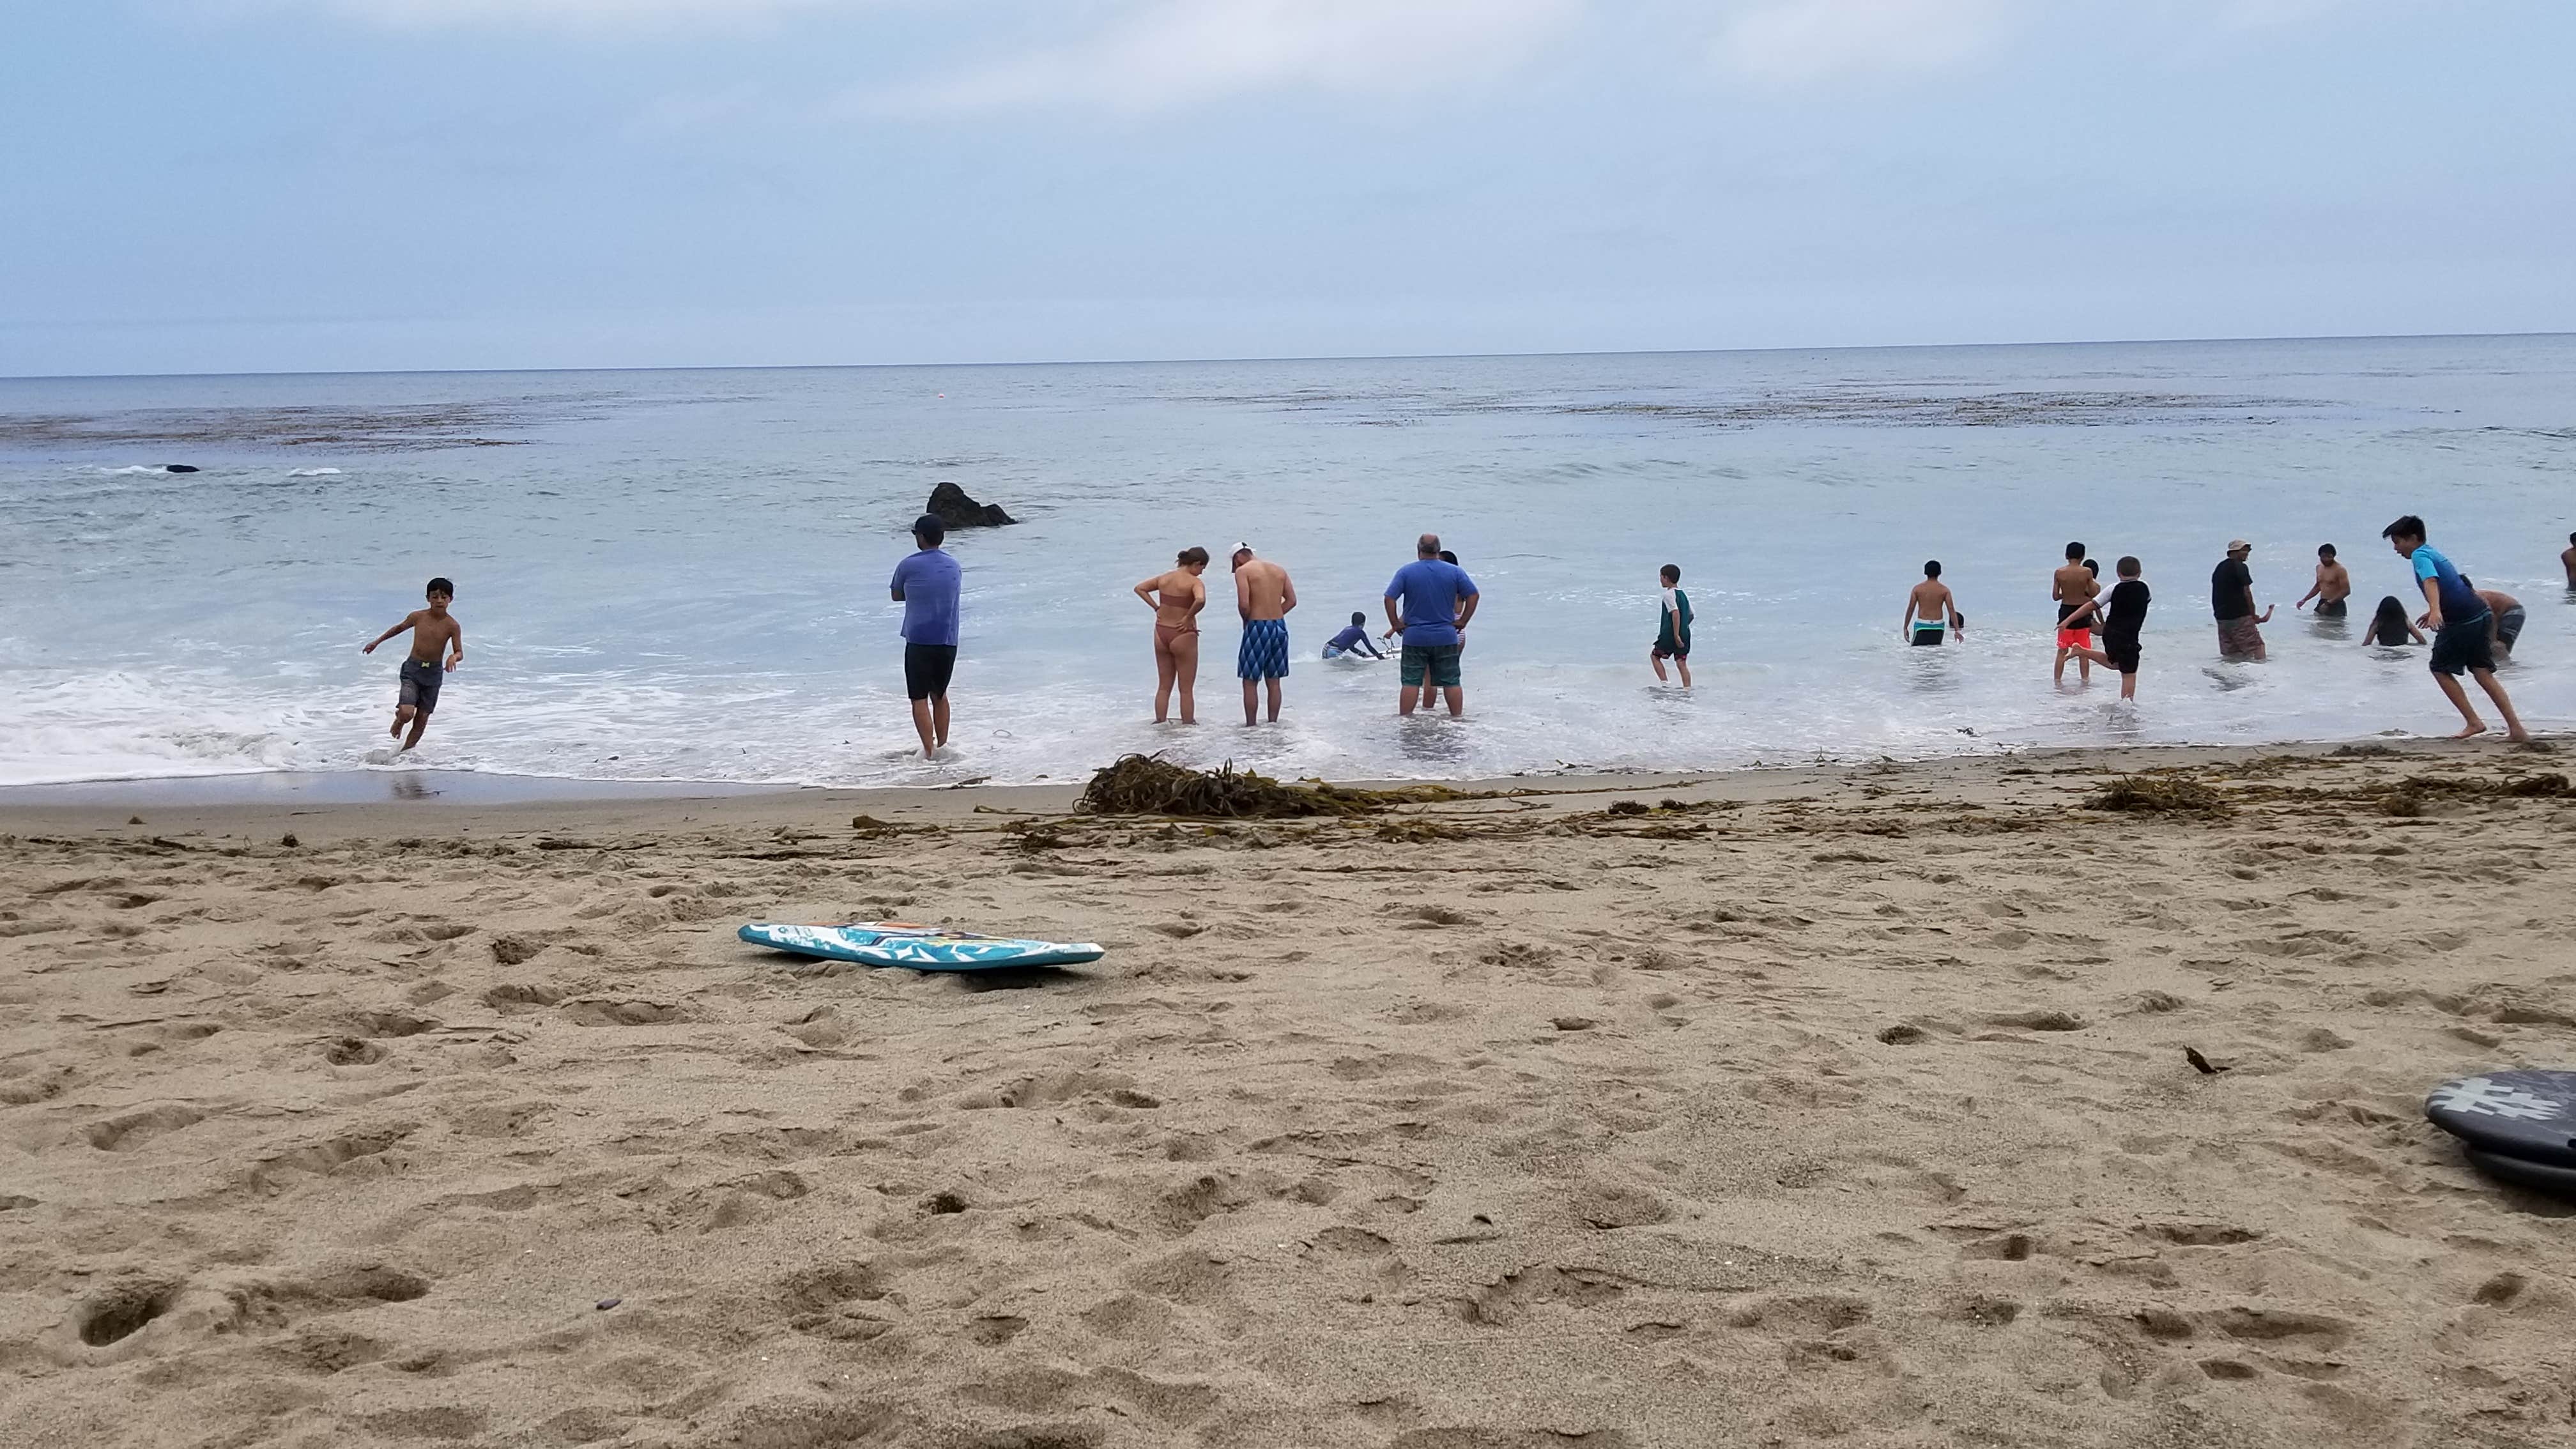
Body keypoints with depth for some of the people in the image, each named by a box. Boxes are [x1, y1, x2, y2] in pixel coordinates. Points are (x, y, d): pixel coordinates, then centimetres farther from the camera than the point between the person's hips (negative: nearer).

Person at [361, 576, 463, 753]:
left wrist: (453, 657, -32)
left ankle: (406, 751, 22)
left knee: (422, 718, 4)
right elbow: (399, 628, 16)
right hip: (413, 668, -1)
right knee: (407, 713, -17)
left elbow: (460, 653, -8)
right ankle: (398, 722, 20)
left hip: (434, 672, 1)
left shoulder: (452, 626, -8)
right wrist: (377, 641, 22)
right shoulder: (417, 617, -4)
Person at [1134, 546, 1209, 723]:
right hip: (1183, 636, -6)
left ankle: (1160, 723, 17)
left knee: (1164, 687, 15)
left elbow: (1139, 588, 14)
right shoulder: (1194, 582, -14)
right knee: (1187, 690, 5)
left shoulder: (1164, 578, 5)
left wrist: (1156, 607, 8)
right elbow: (1200, 600, -33)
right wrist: (1189, 618, -18)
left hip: (1161, 634, 6)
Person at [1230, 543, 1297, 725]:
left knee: (1250, 682, 3)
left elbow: (1244, 604, -16)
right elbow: (1292, 600, 11)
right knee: (1274, 681, 14)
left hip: (1258, 628, -6)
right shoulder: (1279, 570, 13)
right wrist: (1274, 617, 13)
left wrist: (1246, 620, 2)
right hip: (1280, 627, 6)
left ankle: (1251, 725, 4)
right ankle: (1273, 723, 18)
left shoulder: (1243, 571, -6)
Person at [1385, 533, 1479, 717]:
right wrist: (1462, 622, 4)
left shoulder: (1406, 572, -3)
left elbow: (1390, 598, -10)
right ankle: (1457, 719, 12)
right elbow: (1473, 596, 0)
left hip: (1415, 637, -1)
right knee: (1452, 682, 8)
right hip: (1447, 637, 1)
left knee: (1411, 682, 2)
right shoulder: (1455, 572, 1)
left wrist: (1396, 624, -3)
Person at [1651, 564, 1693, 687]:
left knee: (1654, 656, 11)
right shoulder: (1683, 594, 13)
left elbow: (1676, 613, -24)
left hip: (1669, 635, -7)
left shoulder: (1669, 594, -12)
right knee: (1682, 663, 5)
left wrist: (1676, 635, -25)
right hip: (1685, 634, 7)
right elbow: (1691, 615, 17)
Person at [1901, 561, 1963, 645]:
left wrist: (1905, 628, 9)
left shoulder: (1917, 588, -1)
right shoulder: (1944, 590, 0)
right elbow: (1952, 610, -4)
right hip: (1938, 626, 2)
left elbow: (1910, 609, 1)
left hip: (1922, 626, -2)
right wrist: (1957, 630, -3)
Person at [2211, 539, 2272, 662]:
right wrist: (2254, 615, 0)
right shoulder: (2240, 567, -10)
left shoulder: (2219, 568, 17)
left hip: (2221, 618, 8)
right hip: (2239, 616, -8)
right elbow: (2247, 593, -10)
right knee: (2257, 646, -8)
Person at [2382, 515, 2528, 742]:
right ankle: (2517, 728, 4)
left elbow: (2431, 581, -29)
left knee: (2441, 669, 5)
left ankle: (2474, 722, 2)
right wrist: (2435, 612, 54)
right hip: (2480, 614, 9)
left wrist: (2435, 611, -45)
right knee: (2483, 674, 9)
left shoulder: (2420, 555, -8)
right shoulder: (2433, 552, 22)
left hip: (2461, 621, -9)